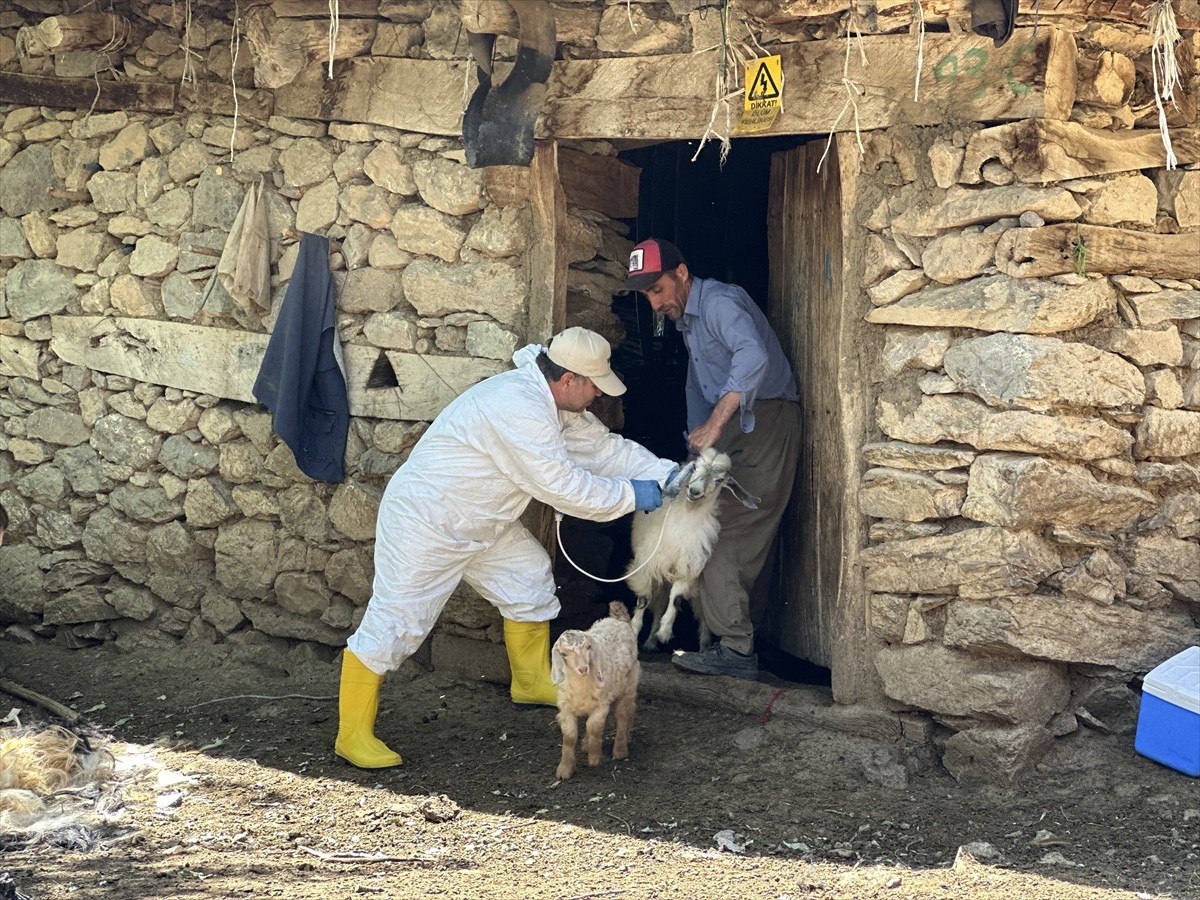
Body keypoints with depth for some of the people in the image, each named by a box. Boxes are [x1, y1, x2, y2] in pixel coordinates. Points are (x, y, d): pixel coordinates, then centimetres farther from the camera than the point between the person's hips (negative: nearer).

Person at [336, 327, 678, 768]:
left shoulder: (553, 403, 3)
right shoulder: (517, 410, -30)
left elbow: (604, 447, 10)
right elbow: (563, 487, -28)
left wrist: (667, 475, 1)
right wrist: (632, 495, -17)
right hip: (425, 522, -10)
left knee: (529, 578, 16)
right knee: (393, 622, -8)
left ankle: (532, 683, 35)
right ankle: (353, 735, -1)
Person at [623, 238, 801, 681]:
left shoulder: (719, 302, -13)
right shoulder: (687, 320, 21)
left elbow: (754, 356, -32)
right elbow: (697, 388, 29)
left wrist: (714, 424, -35)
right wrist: (697, 441, 17)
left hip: (765, 418, -10)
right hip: (732, 426, 10)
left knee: (729, 536, -15)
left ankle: (736, 649, -14)